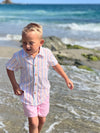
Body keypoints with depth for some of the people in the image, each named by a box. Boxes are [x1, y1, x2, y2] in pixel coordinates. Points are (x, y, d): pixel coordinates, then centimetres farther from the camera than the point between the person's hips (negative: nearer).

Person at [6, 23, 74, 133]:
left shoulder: (47, 53, -15)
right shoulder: (19, 56, -18)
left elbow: (56, 65, 4)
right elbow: (9, 68, 0)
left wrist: (66, 79, 11)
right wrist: (15, 85, -5)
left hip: (43, 92, 3)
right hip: (27, 94, -2)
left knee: (42, 119, 18)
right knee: (33, 122, -5)